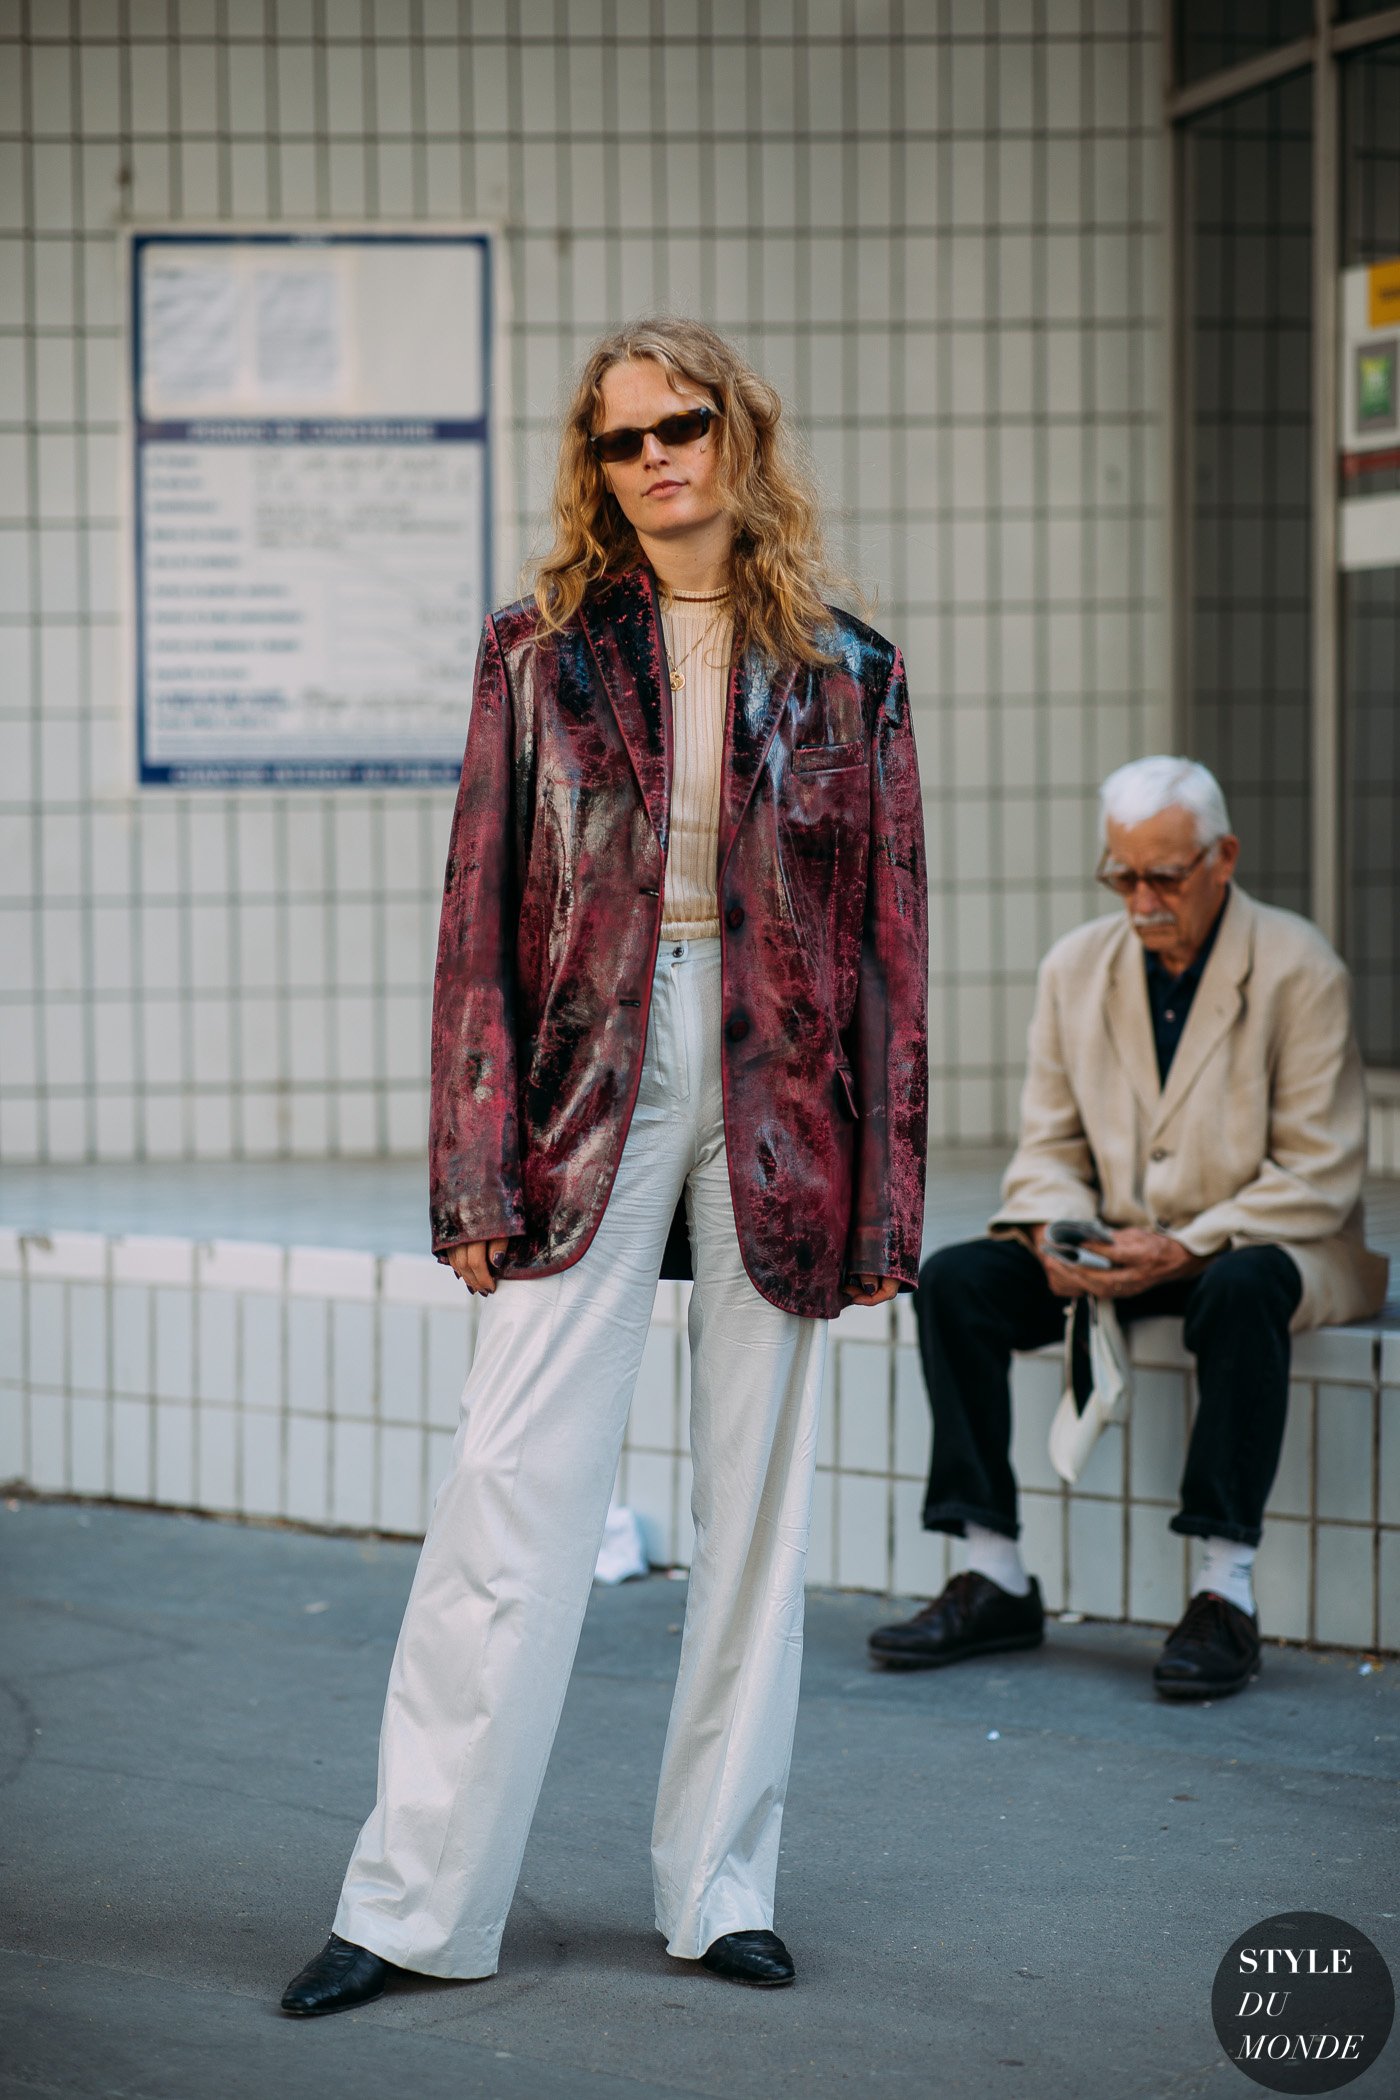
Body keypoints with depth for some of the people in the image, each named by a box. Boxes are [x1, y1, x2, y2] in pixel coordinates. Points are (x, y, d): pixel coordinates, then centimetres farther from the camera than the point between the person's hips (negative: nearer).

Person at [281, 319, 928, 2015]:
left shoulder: (844, 676, 6)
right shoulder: (541, 654, 5)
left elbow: (889, 939, 5)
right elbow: (480, 915, 2)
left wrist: (887, 1198, 1)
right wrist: (475, 1171, -5)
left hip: (779, 1106, 1)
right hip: (588, 1095, -1)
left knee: (756, 1504, 7)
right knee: (510, 1495, -4)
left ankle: (721, 1887, 18)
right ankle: (413, 1903, 2)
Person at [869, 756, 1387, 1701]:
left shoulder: (1300, 970, -10)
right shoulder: (1076, 966, 6)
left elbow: (1319, 1175, -13)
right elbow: (1048, 1146, 9)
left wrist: (1186, 1249, -25)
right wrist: (1056, 1234, -14)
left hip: (1259, 1244, -5)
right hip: (1116, 1247, 5)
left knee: (1241, 1291, -39)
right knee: (955, 1279, -17)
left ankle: (1226, 1595, -34)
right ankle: (996, 1579, -13)